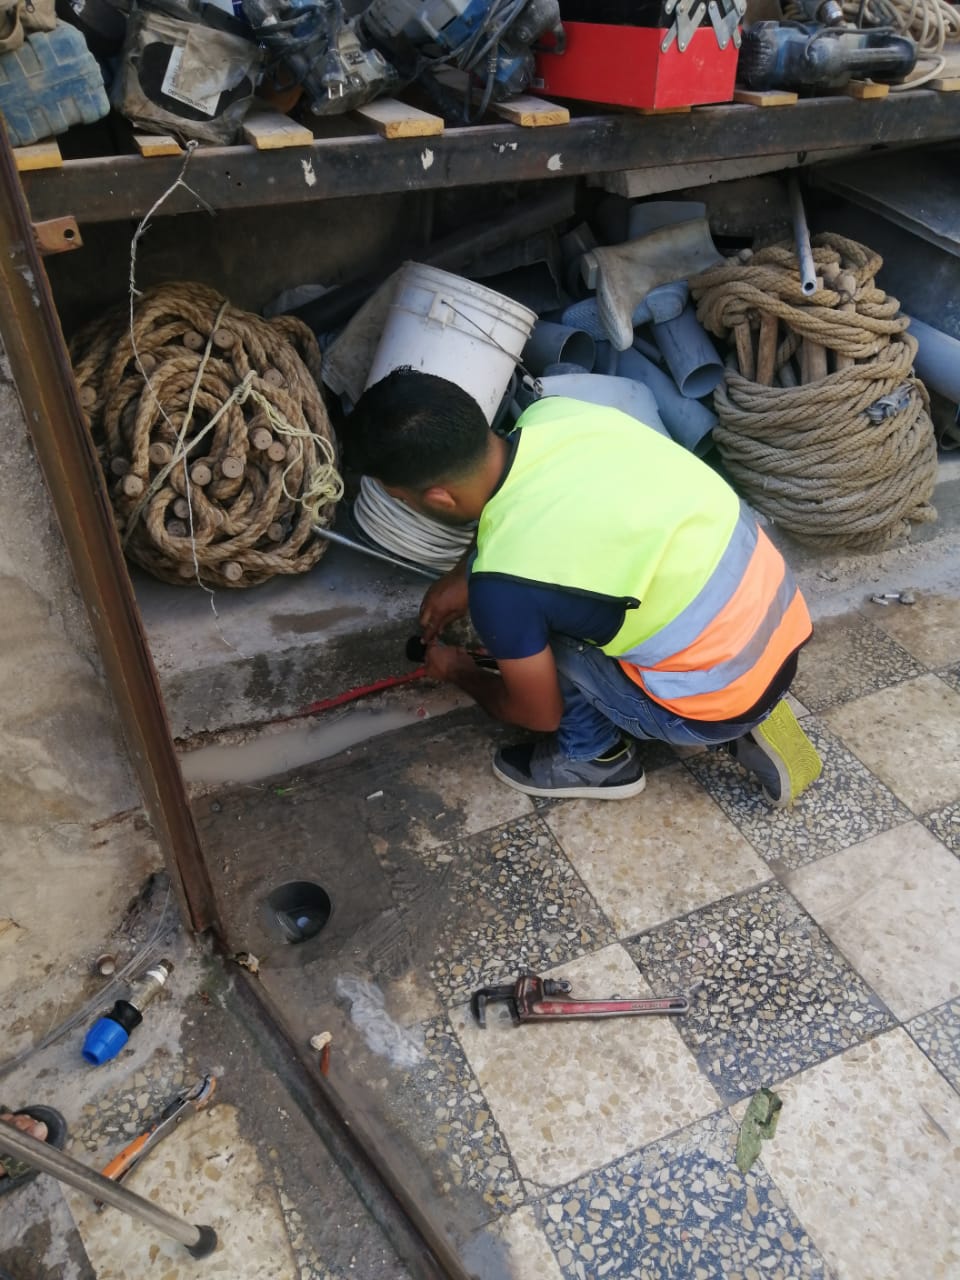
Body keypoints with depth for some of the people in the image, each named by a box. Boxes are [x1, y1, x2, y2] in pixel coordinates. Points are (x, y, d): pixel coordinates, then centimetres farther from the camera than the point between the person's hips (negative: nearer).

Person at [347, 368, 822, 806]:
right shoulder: (553, 413, -8)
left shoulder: (503, 581, -24)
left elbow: (538, 714, -4)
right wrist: (464, 577, 20)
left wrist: (460, 673, 14)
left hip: (721, 699, -7)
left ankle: (595, 756, 15)